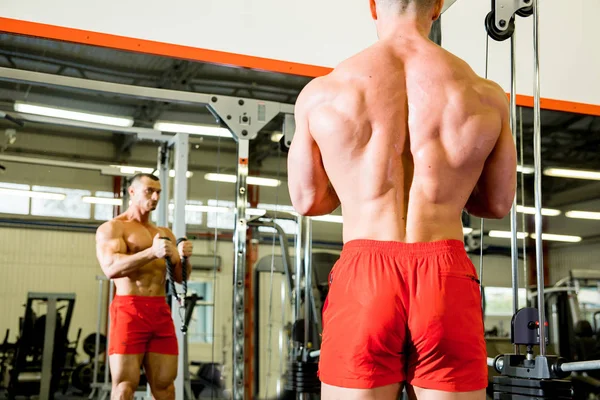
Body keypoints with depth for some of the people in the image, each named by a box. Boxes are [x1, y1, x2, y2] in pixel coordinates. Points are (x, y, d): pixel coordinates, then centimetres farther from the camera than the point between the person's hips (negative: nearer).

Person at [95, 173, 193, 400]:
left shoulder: (165, 234, 19)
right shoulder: (112, 228, 2)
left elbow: (180, 277, 15)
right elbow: (111, 268, -16)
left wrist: (184, 258, -8)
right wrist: (151, 253, -28)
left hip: (161, 311, 6)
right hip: (129, 310, -5)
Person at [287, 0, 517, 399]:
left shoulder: (322, 92, 2)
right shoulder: (486, 95, 5)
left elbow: (307, 200, 11)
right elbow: (498, 204, 14)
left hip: (363, 274, 0)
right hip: (448, 276, 1)